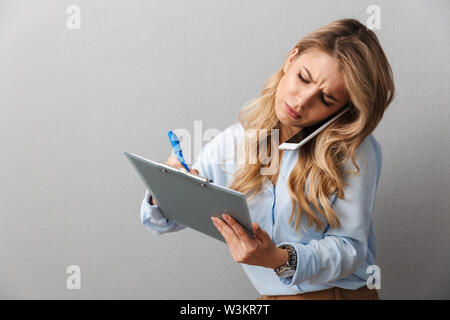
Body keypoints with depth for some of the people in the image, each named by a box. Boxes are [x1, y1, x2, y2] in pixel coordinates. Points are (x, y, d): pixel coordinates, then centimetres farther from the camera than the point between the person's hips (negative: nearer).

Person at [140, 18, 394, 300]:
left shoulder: (355, 152, -9)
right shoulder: (233, 143, -1)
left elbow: (351, 247, -9)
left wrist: (280, 260, -25)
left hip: (340, 293, -1)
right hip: (269, 295, 2)